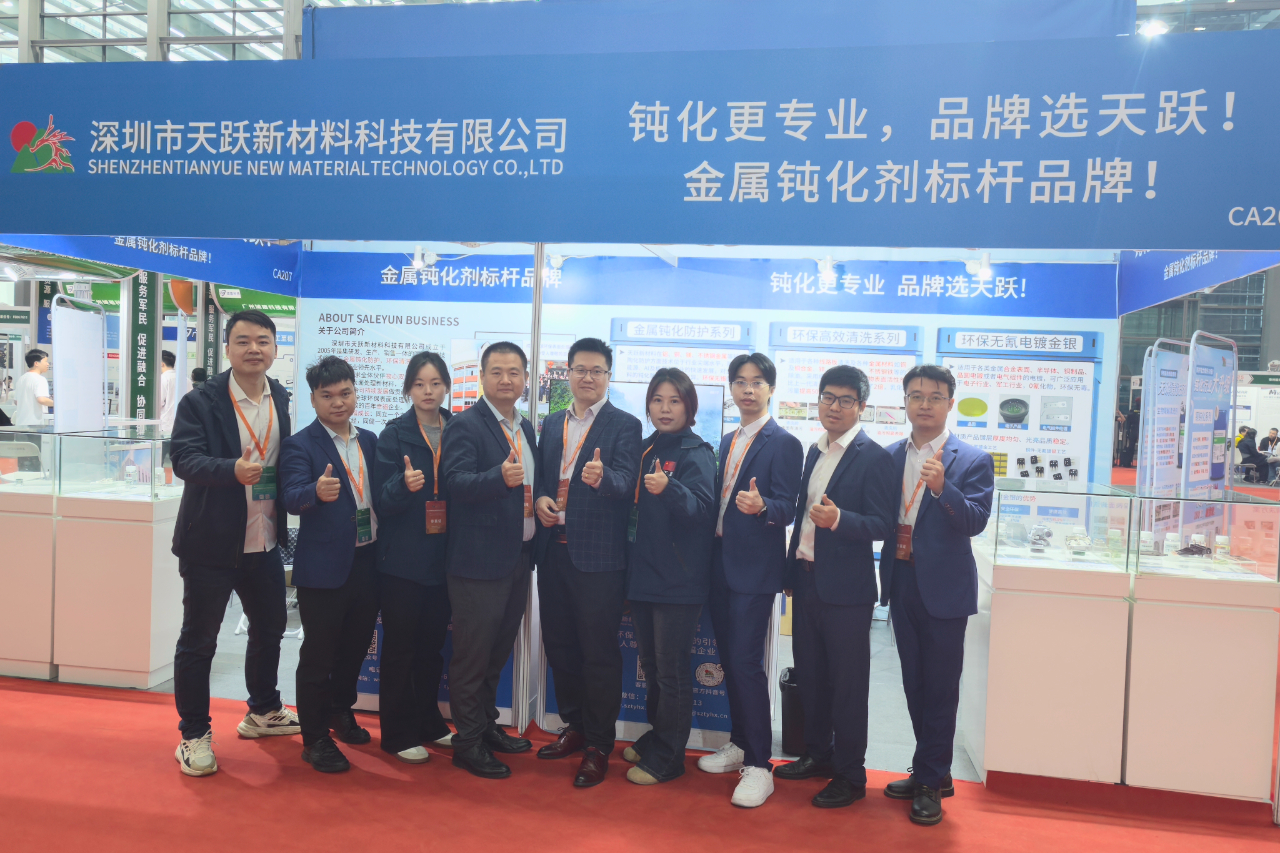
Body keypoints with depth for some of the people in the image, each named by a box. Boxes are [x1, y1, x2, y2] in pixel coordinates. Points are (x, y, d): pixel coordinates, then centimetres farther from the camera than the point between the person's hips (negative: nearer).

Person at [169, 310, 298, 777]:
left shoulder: (282, 400, 5)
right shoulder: (201, 401, -11)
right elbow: (184, 457, -21)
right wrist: (232, 470, -38)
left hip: (265, 542, 6)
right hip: (211, 544, -5)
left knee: (270, 628, 20)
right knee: (198, 641, 7)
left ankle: (262, 711, 42)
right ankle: (194, 734, 25)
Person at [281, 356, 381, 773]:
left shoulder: (369, 440, 9)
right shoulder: (300, 445, -8)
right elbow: (292, 497, -23)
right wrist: (317, 492, -43)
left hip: (367, 562, 6)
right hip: (324, 566, -5)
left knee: (355, 645, 19)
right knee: (318, 654, 5)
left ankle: (340, 710, 42)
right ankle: (314, 738, 19)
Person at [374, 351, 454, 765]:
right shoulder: (395, 435, -3)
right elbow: (382, 500, -8)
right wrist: (404, 485, -27)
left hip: (444, 556, 3)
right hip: (403, 559, -3)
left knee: (433, 644, 14)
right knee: (399, 646, 4)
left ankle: (428, 722, 30)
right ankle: (398, 734, 17)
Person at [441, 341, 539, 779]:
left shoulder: (526, 428, 12)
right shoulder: (464, 425, -12)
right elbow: (456, 483, -25)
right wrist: (500, 477, -41)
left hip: (519, 558, 8)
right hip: (479, 561, -8)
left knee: (499, 650, 20)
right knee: (471, 655, 4)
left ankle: (487, 725, 36)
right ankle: (467, 742, 19)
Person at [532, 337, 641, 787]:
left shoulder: (625, 426, -3)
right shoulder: (551, 424, 15)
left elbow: (626, 480, -16)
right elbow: (540, 475, 18)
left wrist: (602, 476, -38)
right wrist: (540, 498, -3)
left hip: (598, 556, -6)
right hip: (553, 551, 6)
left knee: (599, 652, 1)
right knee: (559, 645, 15)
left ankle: (599, 746, 15)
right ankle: (575, 727, 33)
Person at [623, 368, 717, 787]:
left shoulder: (696, 453, -10)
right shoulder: (645, 449, 9)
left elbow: (701, 507, -24)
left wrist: (668, 489, -40)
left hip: (679, 578, -7)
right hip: (643, 573, 7)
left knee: (672, 669, 2)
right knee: (651, 665, 19)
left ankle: (667, 756, 16)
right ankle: (657, 737, 36)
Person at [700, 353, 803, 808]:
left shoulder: (784, 443, -8)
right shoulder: (727, 442, 15)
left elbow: (786, 509, -14)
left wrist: (761, 506, -34)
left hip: (755, 568, -7)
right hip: (721, 562, 7)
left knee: (746, 662, -8)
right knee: (729, 659, 14)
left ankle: (758, 766, 2)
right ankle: (740, 744, 29)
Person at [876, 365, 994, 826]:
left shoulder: (972, 460, -7)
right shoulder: (890, 456, 7)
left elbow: (975, 521, -17)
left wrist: (942, 487, -32)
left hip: (943, 587, -5)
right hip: (902, 582, 5)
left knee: (940, 687, 3)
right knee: (915, 683, 15)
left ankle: (929, 781, 17)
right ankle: (934, 773, 30)